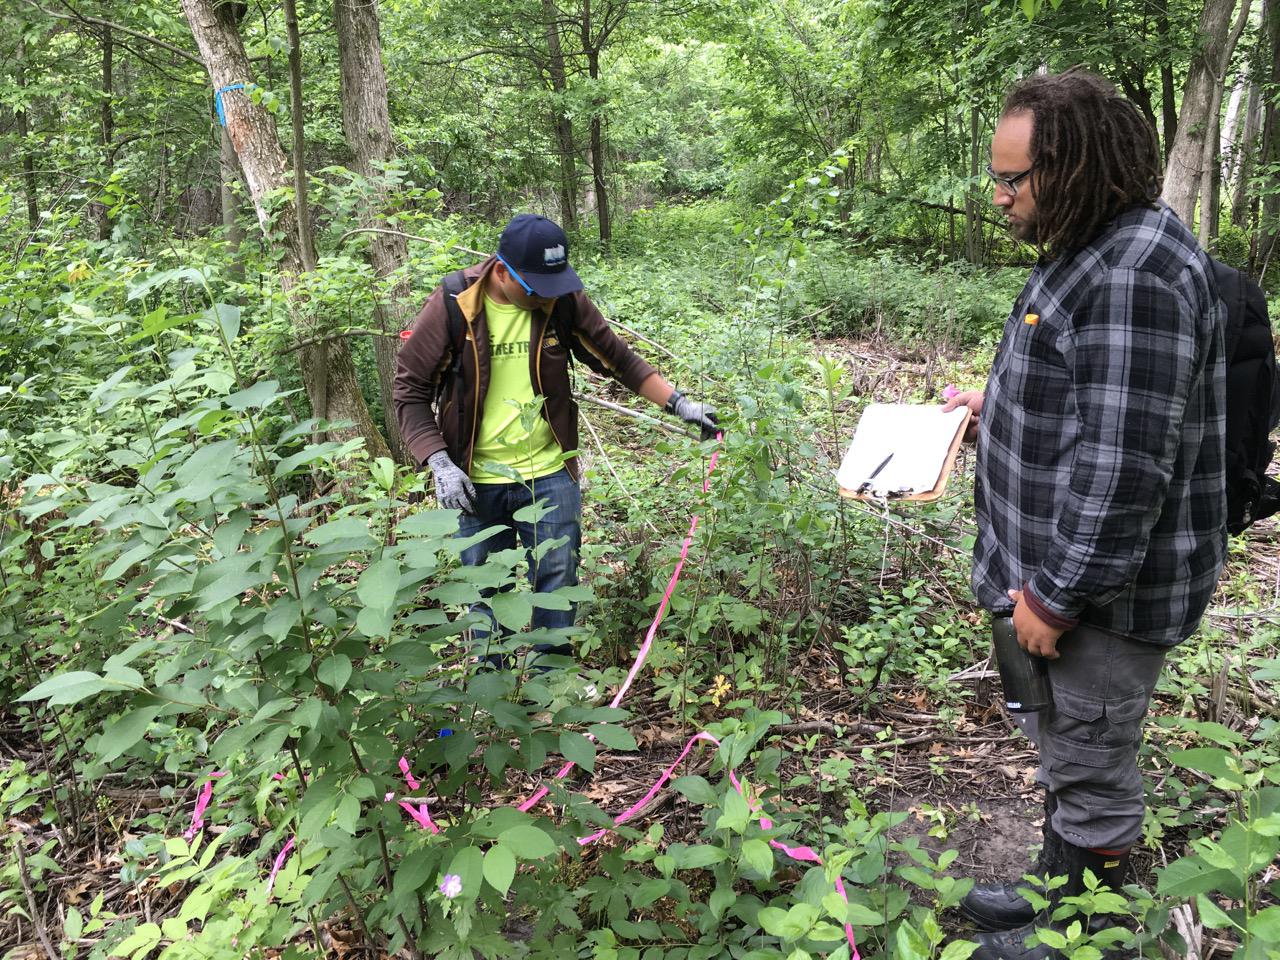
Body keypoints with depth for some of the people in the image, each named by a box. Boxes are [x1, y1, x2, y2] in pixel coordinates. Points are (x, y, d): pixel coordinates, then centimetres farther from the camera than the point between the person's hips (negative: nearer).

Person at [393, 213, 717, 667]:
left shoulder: (564, 301, -6)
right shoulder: (453, 306, -12)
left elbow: (618, 358, 6)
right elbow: (410, 390, -6)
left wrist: (677, 402, -1)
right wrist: (438, 463, -16)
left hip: (550, 475, 1)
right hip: (476, 482, -1)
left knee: (557, 581, 7)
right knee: (485, 592, 11)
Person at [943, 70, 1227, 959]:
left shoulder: (1137, 276, -25)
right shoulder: (1093, 248, 9)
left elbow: (1122, 469, -28)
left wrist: (1057, 595, -22)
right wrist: (998, 401, 14)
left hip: (1105, 590, -10)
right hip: (1059, 568, 10)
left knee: (1090, 769, 8)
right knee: (1068, 751, 24)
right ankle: (1059, 888, 42)